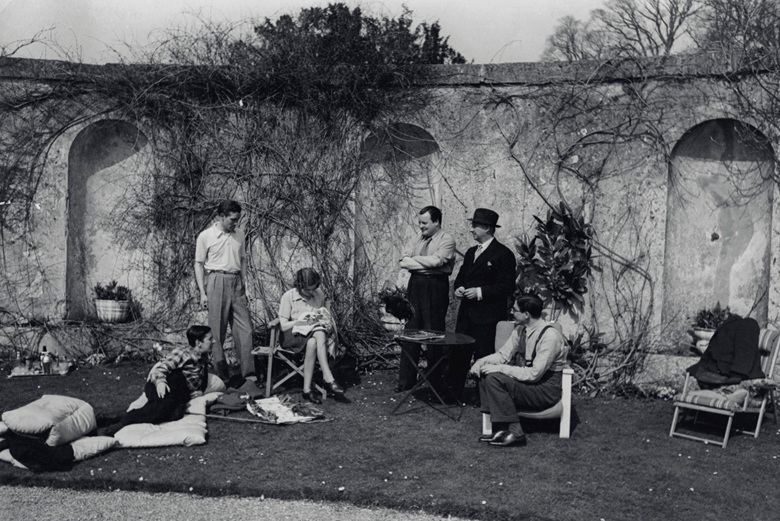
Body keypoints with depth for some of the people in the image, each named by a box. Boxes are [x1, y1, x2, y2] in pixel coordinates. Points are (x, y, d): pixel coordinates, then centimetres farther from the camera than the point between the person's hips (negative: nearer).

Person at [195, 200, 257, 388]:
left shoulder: (239, 234, 12)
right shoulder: (206, 236, -1)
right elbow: (199, 264, 1)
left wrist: (244, 287, 13)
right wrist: (202, 292, -5)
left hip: (236, 283, 4)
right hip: (216, 282, -4)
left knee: (245, 329, -2)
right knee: (217, 331, 0)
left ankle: (248, 374, 1)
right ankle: (221, 376, 7)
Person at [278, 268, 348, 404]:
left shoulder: (319, 294, 6)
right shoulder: (288, 297, -5)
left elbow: (327, 317, 15)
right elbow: (283, 326, -7)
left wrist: (324, 321, -9)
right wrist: (301, 321, -19)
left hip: (317, 332, 3)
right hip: (294, 334, -3)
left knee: (313, 343, -37)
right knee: (315, 340, -38)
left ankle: (307, 389, -40)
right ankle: (329, 380, -41)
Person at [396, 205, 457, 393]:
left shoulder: (446, 240, -3)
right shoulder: (419, 239, 16)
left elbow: (436, 260, -19)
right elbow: (403, 261, 5)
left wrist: (415, 259, -5)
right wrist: (426, 264, -9)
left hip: (435, 288, -6)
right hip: (415, 286, 6)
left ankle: (435, 381, 10)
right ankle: (406, 380, 12)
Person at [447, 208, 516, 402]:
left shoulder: (503, 254, -9)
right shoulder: (471, 252, 16)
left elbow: (506, 286, -13)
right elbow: (461, 276, 23)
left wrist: (480, 292, -18)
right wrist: (458, 288, 1)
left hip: (488, 315, -7)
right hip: (466, 312, 7)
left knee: (484, 356, -1)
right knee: (458, 354, 9)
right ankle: (452, 393, 18)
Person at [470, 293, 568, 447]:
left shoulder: (550, 336, -23)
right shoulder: (521, 330, 2)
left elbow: (534, 374, -26)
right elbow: (503, 355, 10)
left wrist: (499, 369, -25)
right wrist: (481, 361, -10)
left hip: (546, 390, -8)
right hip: (526, 380, 8)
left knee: (494, 379, -24)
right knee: (485, 372, -8)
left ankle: (515, 432, -14)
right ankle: (500, 429, -9)